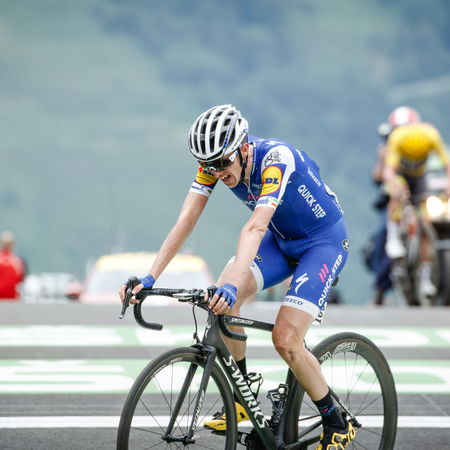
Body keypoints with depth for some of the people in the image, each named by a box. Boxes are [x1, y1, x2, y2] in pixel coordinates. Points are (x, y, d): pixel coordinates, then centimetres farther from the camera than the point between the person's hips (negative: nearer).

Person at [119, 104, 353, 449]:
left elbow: (255, 227, -47)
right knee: (221, 298, -19)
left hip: (324, 241, -6)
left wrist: (233, 287, -60)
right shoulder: (216, 161, -16)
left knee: (285, 339, -18)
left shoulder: (277, 159, -34)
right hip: (280, 238, 6)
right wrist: (149, 278, -33)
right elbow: (186, 220, -22)